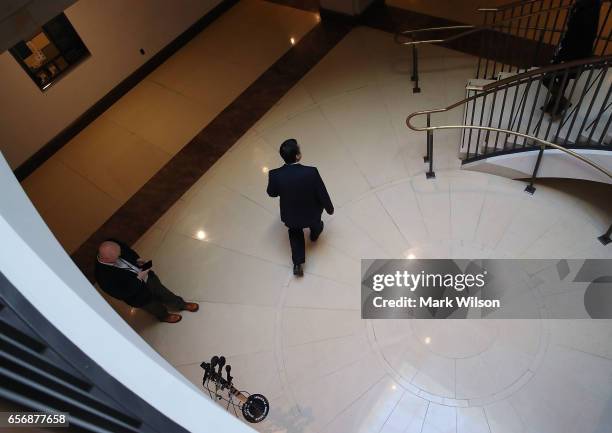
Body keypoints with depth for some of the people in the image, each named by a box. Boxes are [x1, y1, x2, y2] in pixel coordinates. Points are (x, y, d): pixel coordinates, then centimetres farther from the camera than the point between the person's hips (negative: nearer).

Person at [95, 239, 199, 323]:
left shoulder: (113, 246, -26)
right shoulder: (103, 277, -40)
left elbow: (129, 251, -2)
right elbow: (123, 294, -28)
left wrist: (137, 260, -17)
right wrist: (139, 278, -30)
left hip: (148, 277, 4)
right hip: (139, 295, -4)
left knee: (165, 294, 28)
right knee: (156, 307, 28)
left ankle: (181, 304, 57)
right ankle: (164, 316, 62)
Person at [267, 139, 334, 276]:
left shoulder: (275, 175, -27)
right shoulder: (311, 172, -32)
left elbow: (272, 193, -6)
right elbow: (322, 194, -18)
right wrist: (329, 208, 2)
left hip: (290, 217, 1)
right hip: (311, 214, -1)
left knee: (295, 232, 32)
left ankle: (298, 263, 20)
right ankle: (315, 232, 62)